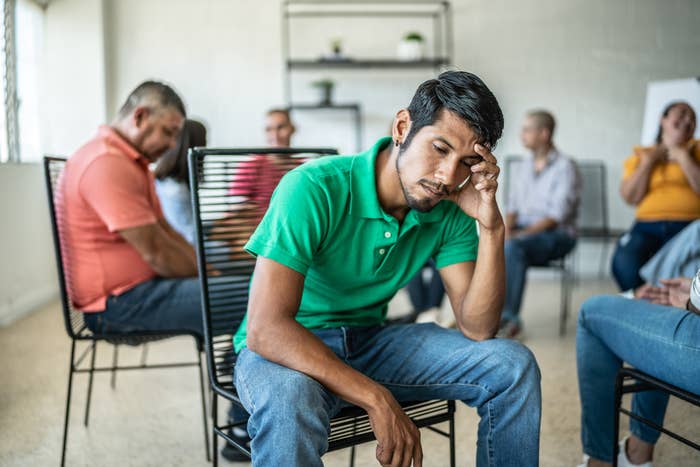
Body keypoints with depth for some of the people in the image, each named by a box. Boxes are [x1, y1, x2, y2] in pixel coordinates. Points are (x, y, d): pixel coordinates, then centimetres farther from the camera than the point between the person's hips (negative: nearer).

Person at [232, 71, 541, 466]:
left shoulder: (450, 211, -7)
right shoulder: (315, 188, -26)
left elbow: (477, 329, -10)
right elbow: (266, 329, -32)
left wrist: (491, 227, -22)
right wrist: (377, 400, -34)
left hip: (371, 340, 6)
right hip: (285, 348, -5)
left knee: (513, 366, -6)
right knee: (290, 402, -41)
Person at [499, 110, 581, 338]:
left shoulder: (565, 167, -5)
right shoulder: (522, 167, 17)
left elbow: (556, 215, -13)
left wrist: (522, 233, -23)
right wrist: (507, 229, -6)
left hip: (556, 235, -6)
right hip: (523, 231, 6)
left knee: (513, 247, -36)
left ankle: (507, 317, -32)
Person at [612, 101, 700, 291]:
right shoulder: (641, 154, 18)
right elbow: (630, 197, 5)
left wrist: (683, 158, -1)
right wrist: (648, 162, 2)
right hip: (647, 227, 1)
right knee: (625, 263, -29)